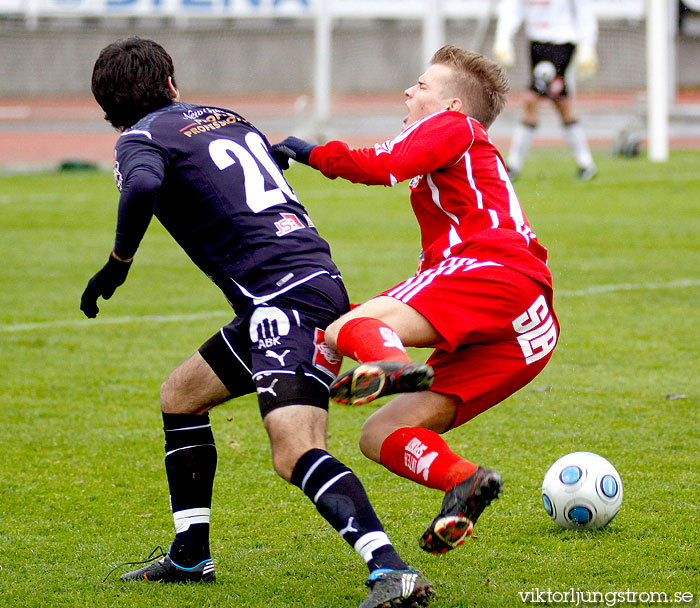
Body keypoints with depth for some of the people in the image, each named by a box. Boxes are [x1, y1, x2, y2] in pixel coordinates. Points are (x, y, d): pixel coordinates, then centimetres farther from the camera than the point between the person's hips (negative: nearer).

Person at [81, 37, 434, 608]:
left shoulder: (141, 138, 0)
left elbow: (143, 187, -22)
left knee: (296, 455, -23)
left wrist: (118, 263, -9)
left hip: (287, 297, -9)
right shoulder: (227, 117, 23)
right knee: (179, 396, 24)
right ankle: (190, 556, 30)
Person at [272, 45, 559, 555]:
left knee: (344, 329, -25)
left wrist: (312, 153, 7)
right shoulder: (479, 163, 42)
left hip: (497, 271, -8)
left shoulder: (452, 126, 16)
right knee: (379, 436, 2)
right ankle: (460, 484, -25)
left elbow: (384, 166, -3)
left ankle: (388, 362, -59)